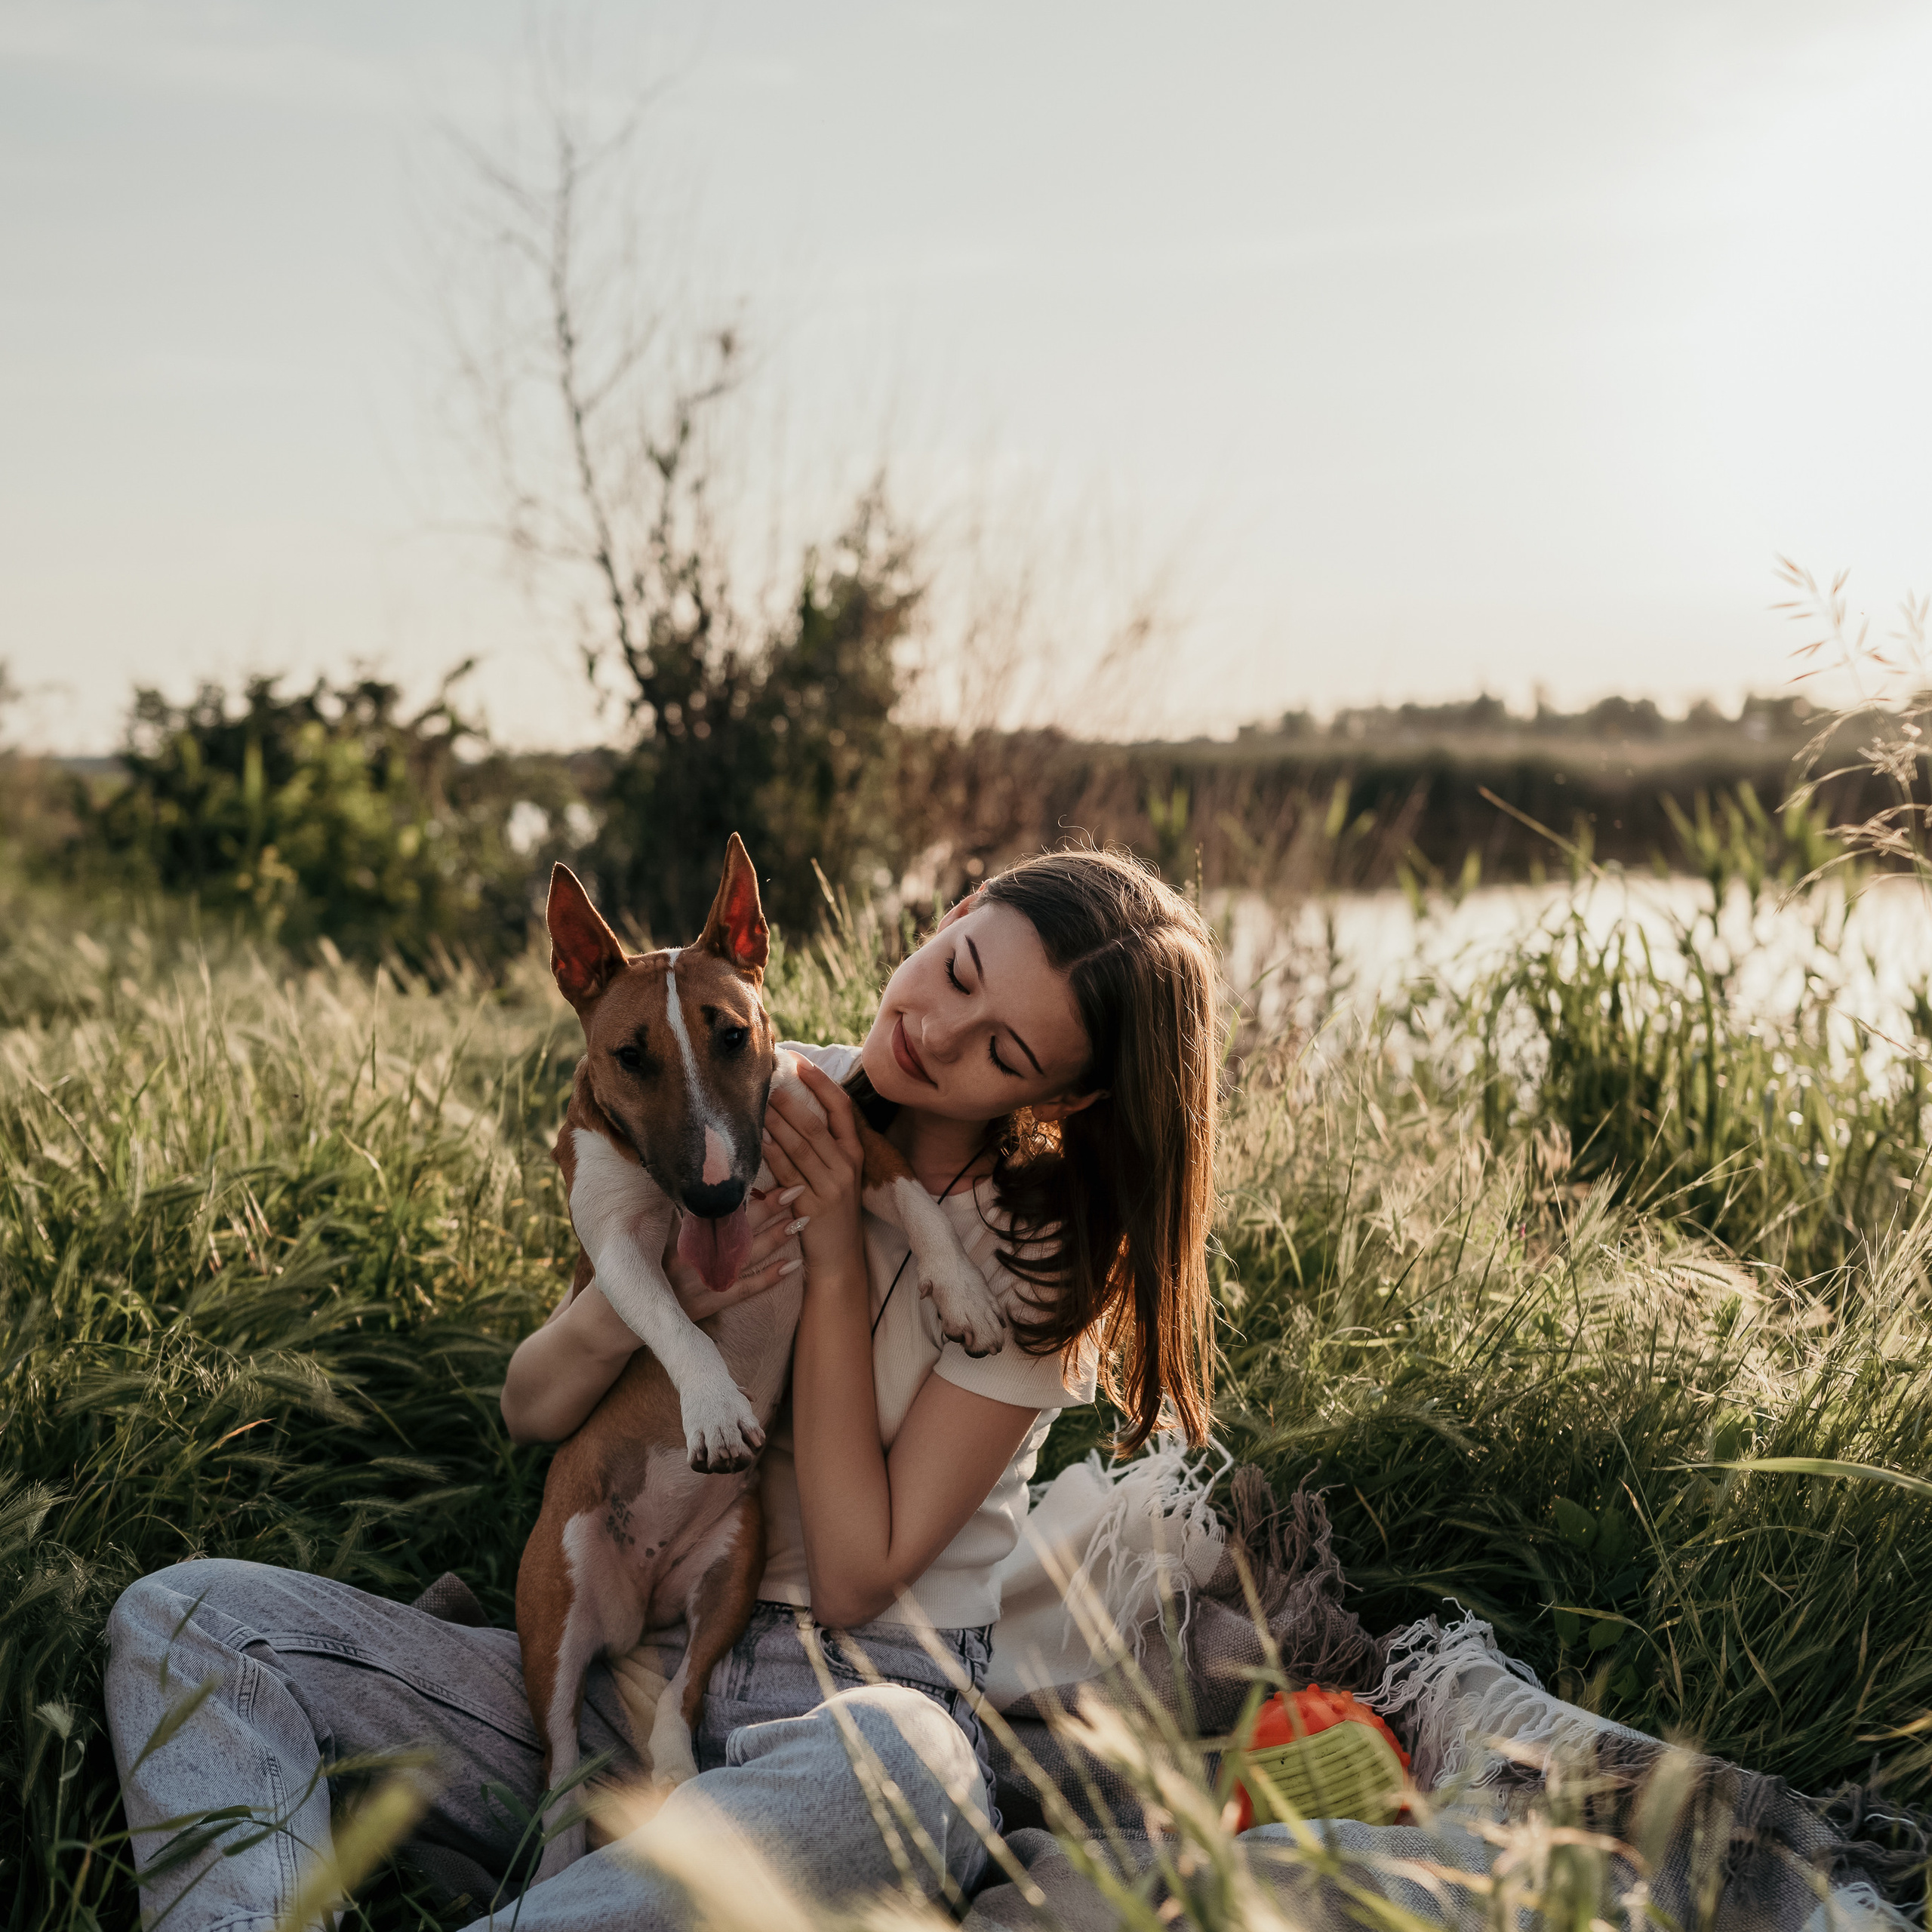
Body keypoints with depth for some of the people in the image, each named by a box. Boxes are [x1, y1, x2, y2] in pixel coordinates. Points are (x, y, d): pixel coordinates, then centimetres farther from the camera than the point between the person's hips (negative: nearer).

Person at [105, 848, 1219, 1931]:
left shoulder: (1046, 1245, -6)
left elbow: (856, 1578, -11)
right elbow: (531, 1408, 8)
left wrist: (838, 1263, -14)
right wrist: (629, 1302, -15)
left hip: (865, 1695, -4)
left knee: (889, 1766, -44)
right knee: (185, 1617, -15)